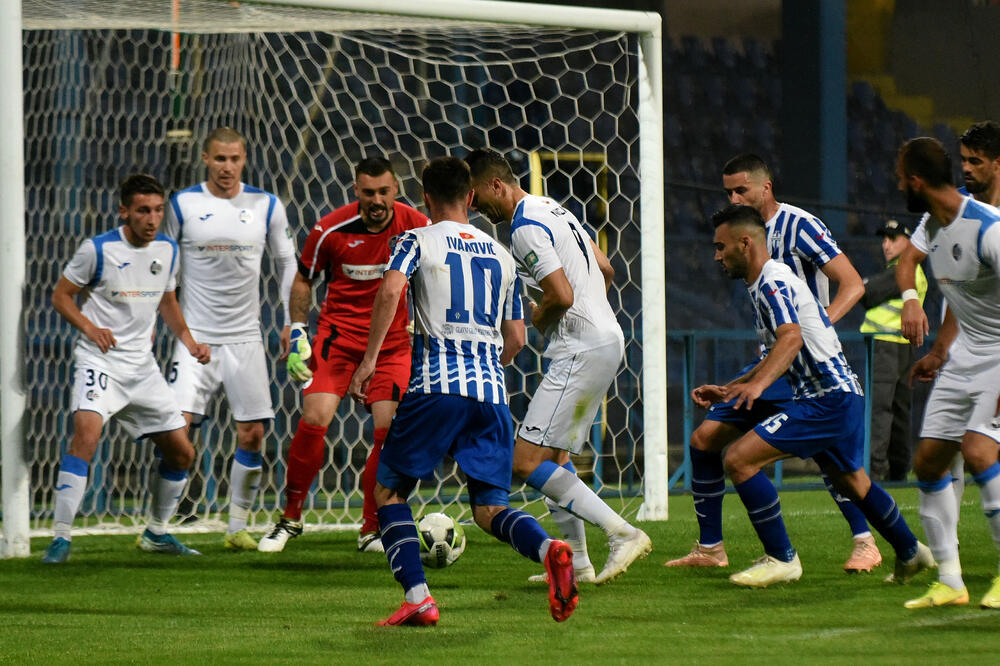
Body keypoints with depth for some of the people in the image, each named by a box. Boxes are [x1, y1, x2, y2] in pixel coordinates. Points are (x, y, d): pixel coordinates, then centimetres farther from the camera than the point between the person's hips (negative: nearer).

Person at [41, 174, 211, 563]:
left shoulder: (167, 249, 7)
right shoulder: (98, 249, -10)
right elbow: (61, 295, -2)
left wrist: (189, 341, 10)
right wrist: (88, 327, -17)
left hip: (142, 365, 6)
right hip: (99, 359, -6)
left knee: (182, 452, 8)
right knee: (86, 432, -29)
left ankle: (157, 533, 30)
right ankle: (61, 538, -26)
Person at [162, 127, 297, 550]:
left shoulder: (266, 206, 3)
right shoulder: (182, 205, -1)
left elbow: (287, 263, 13)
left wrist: (292, 321, 6)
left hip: (245, 337, 2)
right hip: (195, 335, -2)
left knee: (252, 435, -1)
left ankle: (237, 527, 11)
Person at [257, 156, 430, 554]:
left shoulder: (416, 226, -8)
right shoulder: (331, 229, -12)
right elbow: (303, 279, 3)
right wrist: (298, 334, -4)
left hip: (393, 339, 1)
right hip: (338, 331, -1)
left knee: (390, 430, -8)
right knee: (314, 420, -15)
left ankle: (371, 530, 7)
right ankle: (290, 518, 3)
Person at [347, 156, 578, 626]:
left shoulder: (418, 241, 6)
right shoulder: (501, 256, 21)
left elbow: (390, 290, -14)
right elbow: (515, 339, 20)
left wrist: (369, 359, -11)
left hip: (436, 386, -4)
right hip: (491, 392, 4)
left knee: (389, 490, 11)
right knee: (490, 508, 5)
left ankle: (418, 599, -6)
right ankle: (549, 548, -28)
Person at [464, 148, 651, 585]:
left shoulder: (526, 229, -14)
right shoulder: (552, 210, 17)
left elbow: (561, 295, -23)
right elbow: (605, 271, 25)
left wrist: (538, 318, -3)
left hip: (581, 352, -11)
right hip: (605, 340, 11)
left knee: (527, 461, -13)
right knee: (556, 457, 16)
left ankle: (622, 533, -17)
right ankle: (576, 562, 17)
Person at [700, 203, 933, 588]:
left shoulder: (772, 281, -13)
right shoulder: (764, 285, 19)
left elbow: (792, 338, -32)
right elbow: (780, 358, 28)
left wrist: (757, 384, -46)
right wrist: (728, 392, 23)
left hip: (828, 399, -11)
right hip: (842, 394, 11)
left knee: (739, 459, -17)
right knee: (850, 481, 29)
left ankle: (781, 559, -11)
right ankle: (911, 554, 44)